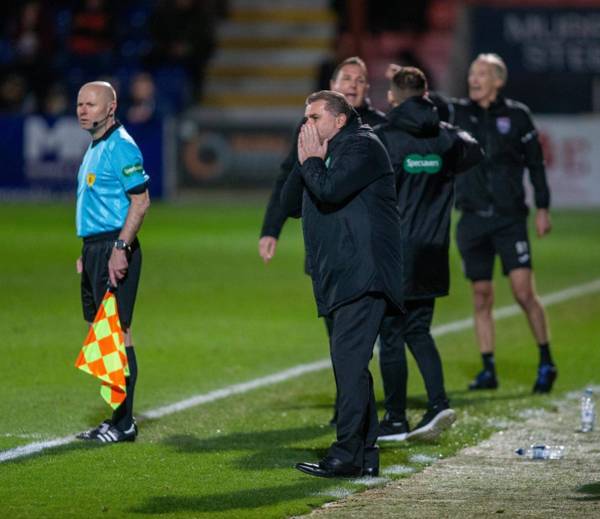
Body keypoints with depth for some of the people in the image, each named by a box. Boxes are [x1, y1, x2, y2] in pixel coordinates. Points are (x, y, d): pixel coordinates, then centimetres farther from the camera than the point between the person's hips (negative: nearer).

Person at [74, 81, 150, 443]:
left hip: (114, 248, -10)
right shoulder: (95, 148, 18)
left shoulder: (121, 147, -12)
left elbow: (141, 201, -18)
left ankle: (125, 423, -6)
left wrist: (120, 248, -23)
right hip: (96, 247, 10)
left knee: (118, 331, -8)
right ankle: (119, 419, 14)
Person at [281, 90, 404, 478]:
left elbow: (329, 190, -21)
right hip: (342, 279, 10)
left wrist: (311, 162, -3)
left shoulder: (362, 146, -5)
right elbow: (290, 204, 19)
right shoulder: (328, 153, 24)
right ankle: (366, 455, 13)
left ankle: (348, 453, -19)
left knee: (349, 359, -16)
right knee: (351, 364, 10)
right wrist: (305, 163, 7)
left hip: (364, 275, -10)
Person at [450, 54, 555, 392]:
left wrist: (543, 208, 4)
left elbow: (536, 162, 6)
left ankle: (547, 363, 1)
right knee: (481, 297, 5)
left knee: (524, 291, -11)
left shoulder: (517, 116, 1)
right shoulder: (458, 114, 6)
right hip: (473, 220, 3)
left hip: (510, 218, -3)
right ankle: (489, 371, 12)